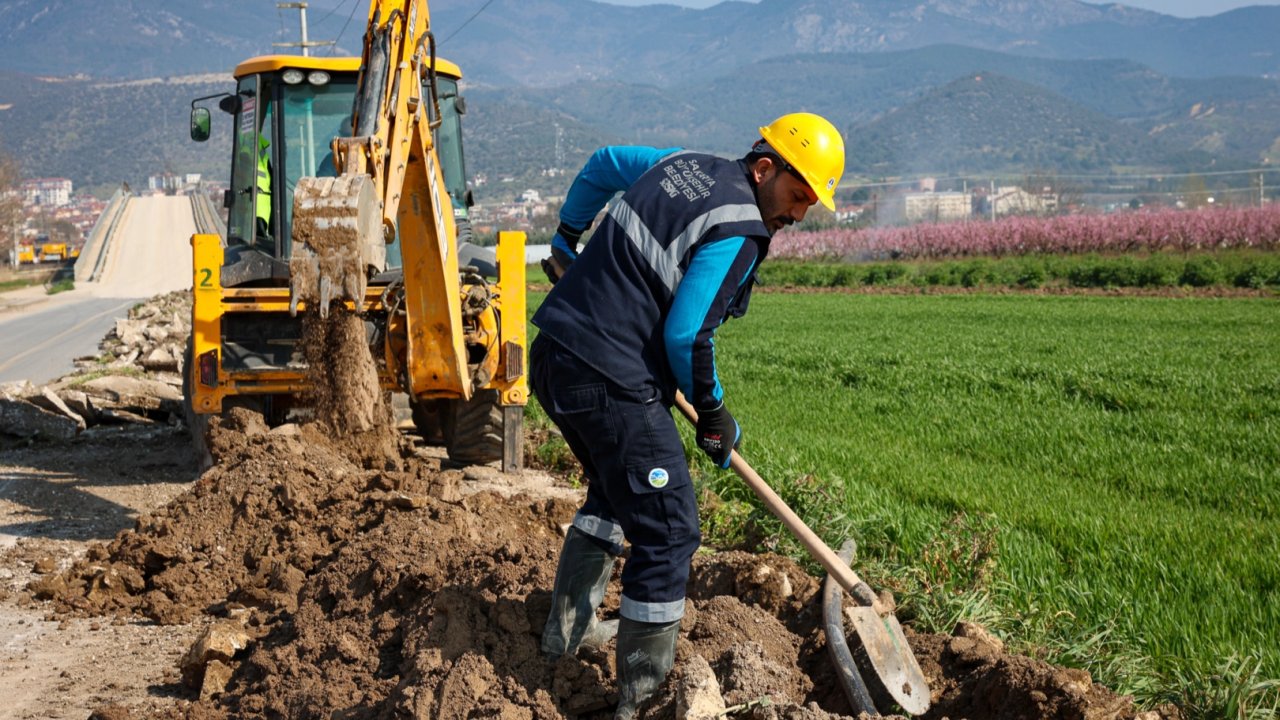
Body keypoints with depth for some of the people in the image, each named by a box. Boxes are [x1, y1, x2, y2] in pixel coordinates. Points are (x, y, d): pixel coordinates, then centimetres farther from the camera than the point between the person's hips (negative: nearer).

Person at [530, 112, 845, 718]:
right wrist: (713, 412, -2)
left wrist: (568, 237, 43)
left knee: (615, 490, 31)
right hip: (611, 381, -10)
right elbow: (685, 335, -18)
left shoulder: (685, 165, 13)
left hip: (554, 356, 10)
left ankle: (570, 628, 41)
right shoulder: (738, 231, -14)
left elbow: (604, 163, 30)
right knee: (667, 531, -4)